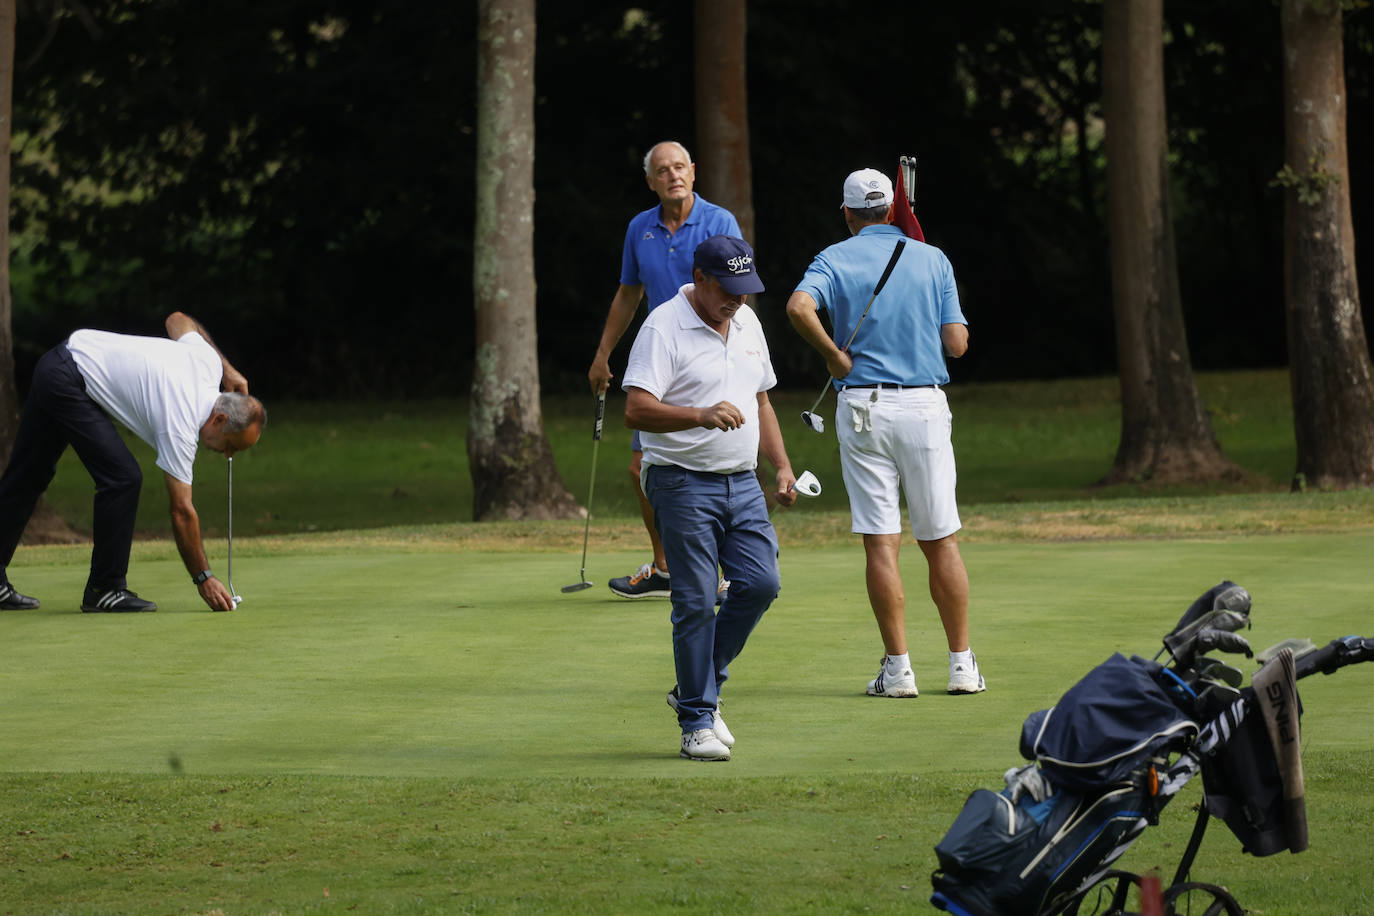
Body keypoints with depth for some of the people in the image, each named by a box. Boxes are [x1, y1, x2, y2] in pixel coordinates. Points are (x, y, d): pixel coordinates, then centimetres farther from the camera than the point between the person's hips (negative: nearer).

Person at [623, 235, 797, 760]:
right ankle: (697, 721, 1)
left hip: (742, 482, 7)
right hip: (684, 485, -7)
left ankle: (699, 685, 14)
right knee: (696, 603, -7)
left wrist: (783, 466, 16)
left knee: (759, 583, -5)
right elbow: (637, 411, -21)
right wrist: (702, 415, -34)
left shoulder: (747, 323, 13)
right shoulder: (664, 328, -11)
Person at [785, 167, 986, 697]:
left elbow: (799, 306, -20)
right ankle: (962, 664, 8)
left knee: (881, 543, 0)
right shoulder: (932, 260, 5)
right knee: (941, 541, 7)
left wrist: (833, 355, -7)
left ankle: (897, 668, -3)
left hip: (862, 405, -1)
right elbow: (957, 343, 0)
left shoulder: (835, 259, 1)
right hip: (924, 405, 1)